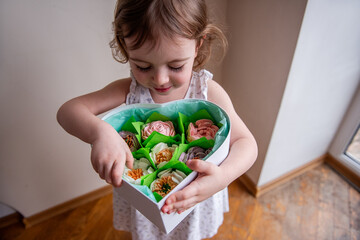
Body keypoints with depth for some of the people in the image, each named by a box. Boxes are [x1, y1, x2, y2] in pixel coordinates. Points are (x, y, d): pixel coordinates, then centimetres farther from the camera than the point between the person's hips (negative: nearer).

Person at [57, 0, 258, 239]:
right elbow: (68, 111, -22)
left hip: (194, 191, 0)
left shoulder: (209, 91, -23)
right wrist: (99, 132, -45)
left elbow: (245, 142, -25)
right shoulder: (129, 90, -19)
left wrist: (224, 175, -47)